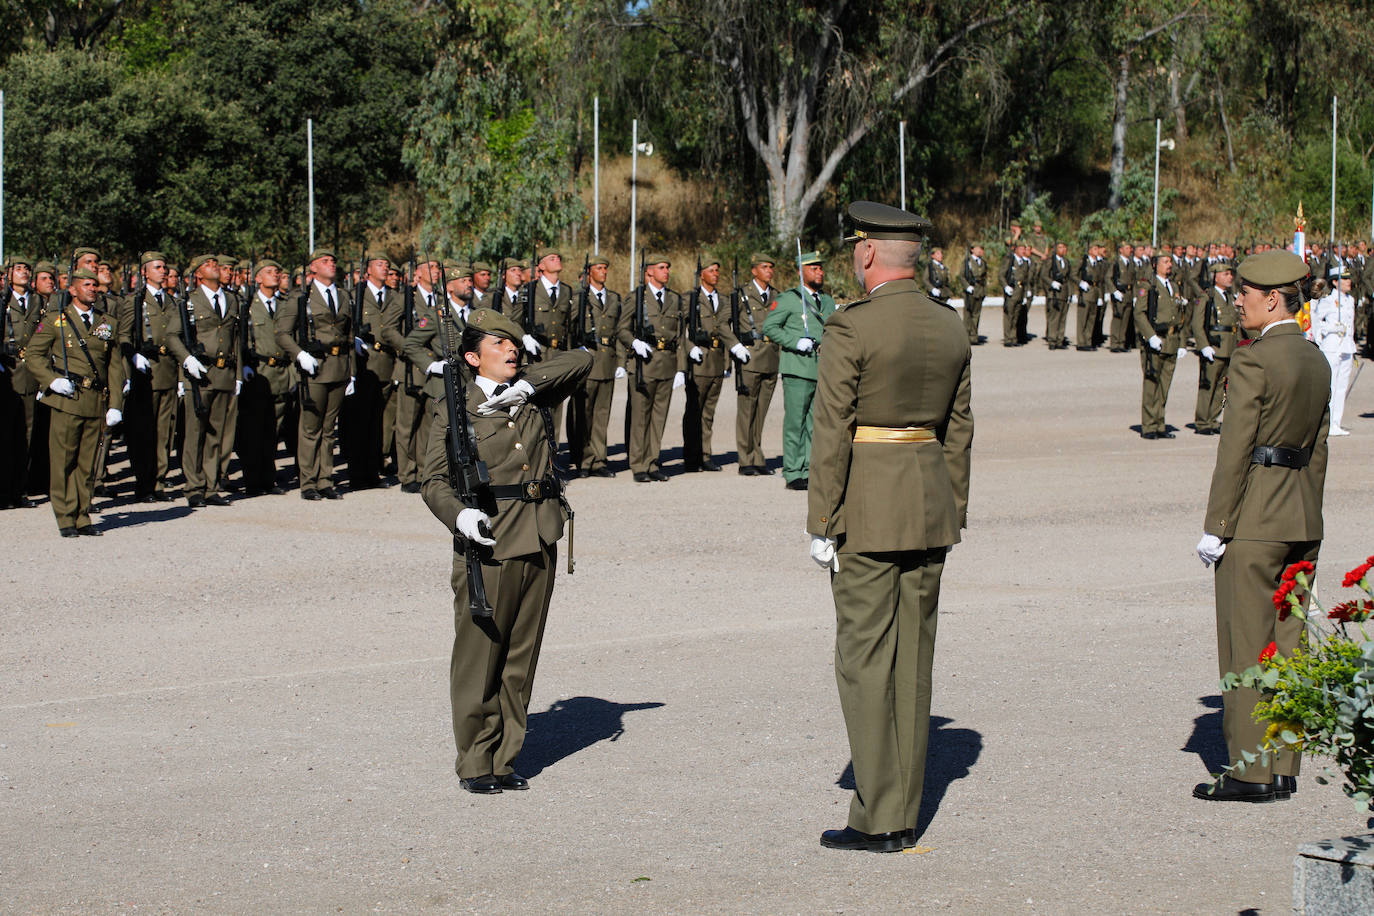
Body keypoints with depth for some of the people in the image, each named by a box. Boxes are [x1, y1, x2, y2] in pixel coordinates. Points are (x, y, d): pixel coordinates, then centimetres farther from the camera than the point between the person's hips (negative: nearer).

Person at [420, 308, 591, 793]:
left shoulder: (533, 394, 13)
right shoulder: (454, 410, -1)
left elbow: (581, 360, 9)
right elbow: (435, 479, -4)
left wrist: (527, 385, -4)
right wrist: (458, 515, -23)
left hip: (540, 543, 5)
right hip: (488, 544, -5)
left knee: (521, 659, 10)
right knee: (479, 658, -2)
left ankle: (505, 760, 19)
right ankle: (475, 764, 9)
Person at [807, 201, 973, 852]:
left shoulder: (851, 329, -13)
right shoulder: (951, 328, 8)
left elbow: (832, 433, -13)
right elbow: (960, 428, 12)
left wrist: (821, 524, -9)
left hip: (867, 508, -7)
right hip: (930, 505, 7)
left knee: (864, 659, -2)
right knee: (913, 657, 10)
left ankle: (876, 820, -1)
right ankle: (905, 816, 14)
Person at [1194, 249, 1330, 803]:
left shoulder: (1253, 361, -15)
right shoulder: (1316, 361, 11)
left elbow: (1234, 451, -16)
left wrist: (1215, 528, -13)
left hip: (1254, 516, -8)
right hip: (1304, 517, 8)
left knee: (1247, 648, -1)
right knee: (1288, 645, 11)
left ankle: (1250, 773, 2)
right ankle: (1283, 772, 15)